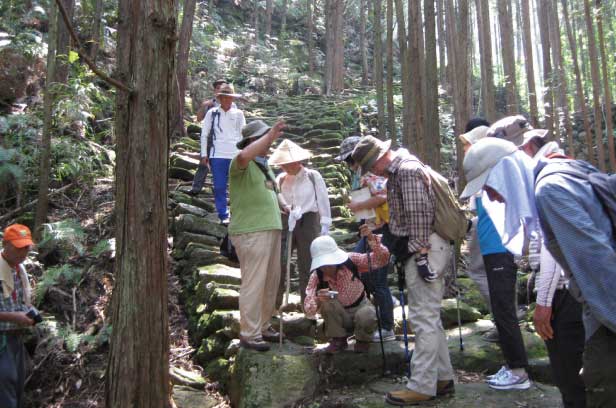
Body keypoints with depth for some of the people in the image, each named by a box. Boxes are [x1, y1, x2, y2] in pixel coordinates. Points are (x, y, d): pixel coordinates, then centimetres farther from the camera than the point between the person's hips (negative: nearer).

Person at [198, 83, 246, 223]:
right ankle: (223, 215, 8)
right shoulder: (212, 113, 6)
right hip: (217, 155, -1)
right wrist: (204, 154, 2)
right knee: (219, 187, 0)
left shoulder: (238, 114, 9)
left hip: (236, 155, 1)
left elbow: (244, 134, 11)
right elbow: (204, 134, 7)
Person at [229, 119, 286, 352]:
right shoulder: (241, 165, -8)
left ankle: (263, 326, 26)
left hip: (271, 228, 9)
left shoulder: (265, 165, 20)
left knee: (271, 281, 13)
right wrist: (270, 135, -29)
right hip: (250, 231, -9)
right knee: (254, 283, -6)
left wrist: (282, 205, 16)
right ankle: (249, 334, 2)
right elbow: (243, 156, -33)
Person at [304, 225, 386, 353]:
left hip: (360, 307, -1)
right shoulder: (316, 277, -19)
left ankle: (363, 340, 0)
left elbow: (382, 259, -27)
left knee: (366, 316, -36)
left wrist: (371, 239, -43)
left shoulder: (351, 261, -21)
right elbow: (309, 312, -25)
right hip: (338, 317, 1)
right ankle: (338, 340, -8)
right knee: (326, 300, -30)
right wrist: (317, 300, -48)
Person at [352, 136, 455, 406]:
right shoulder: (400, 170, 20)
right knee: (430, 317, 14)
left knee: (424, 318, -7)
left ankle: (422, 386, -1)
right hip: (425, 249, 11)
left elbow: (418, 214, -20)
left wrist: (420, 255, -20)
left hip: (425, 249, -11)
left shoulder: (407, 169, -13)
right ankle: (443, 377, 22)